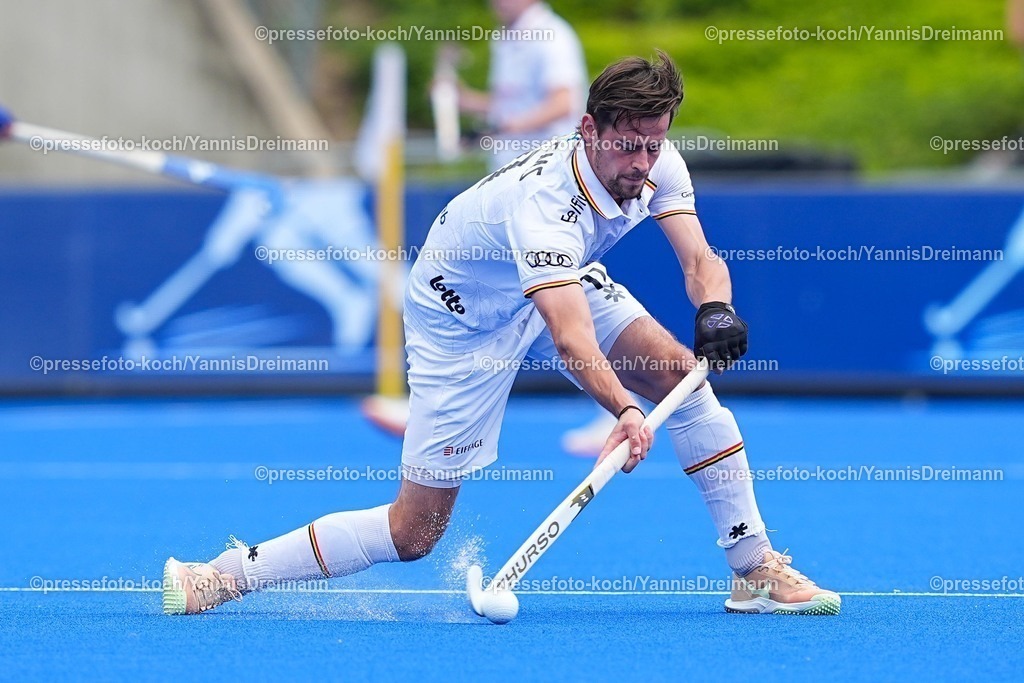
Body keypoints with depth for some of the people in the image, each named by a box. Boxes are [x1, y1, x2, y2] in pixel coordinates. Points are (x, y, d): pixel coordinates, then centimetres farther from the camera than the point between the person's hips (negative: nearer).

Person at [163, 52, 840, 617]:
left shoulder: (658, 161, -18)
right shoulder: (543, 200, -40)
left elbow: (700, 259, -20)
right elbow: (570, 339, -50)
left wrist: (714, 311, -43)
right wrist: (623, 410, -66)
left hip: (565, 281, 7)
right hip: (465, 320, -7)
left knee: (683, 370, -15)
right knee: (414, 532, -9)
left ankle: (756, 567, -5)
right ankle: (223, 575, 0)